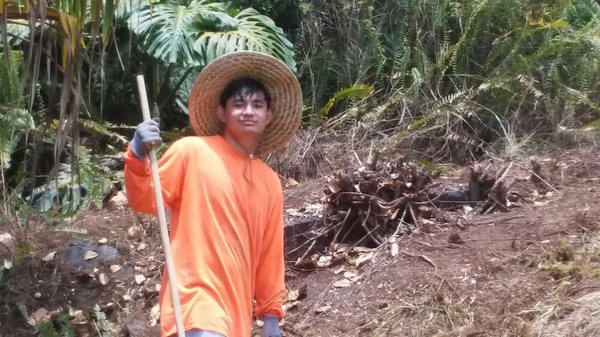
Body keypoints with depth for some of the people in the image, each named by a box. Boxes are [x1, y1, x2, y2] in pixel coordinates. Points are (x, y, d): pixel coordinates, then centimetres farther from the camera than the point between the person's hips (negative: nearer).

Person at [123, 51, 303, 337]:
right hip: (195, 295, -6)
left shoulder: (270, 182, 13)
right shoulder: (191, 152, -2)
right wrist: (138, 158, -19)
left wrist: (270, 312, 16)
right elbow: (145, 201, -1)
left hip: (236, 304, 6)